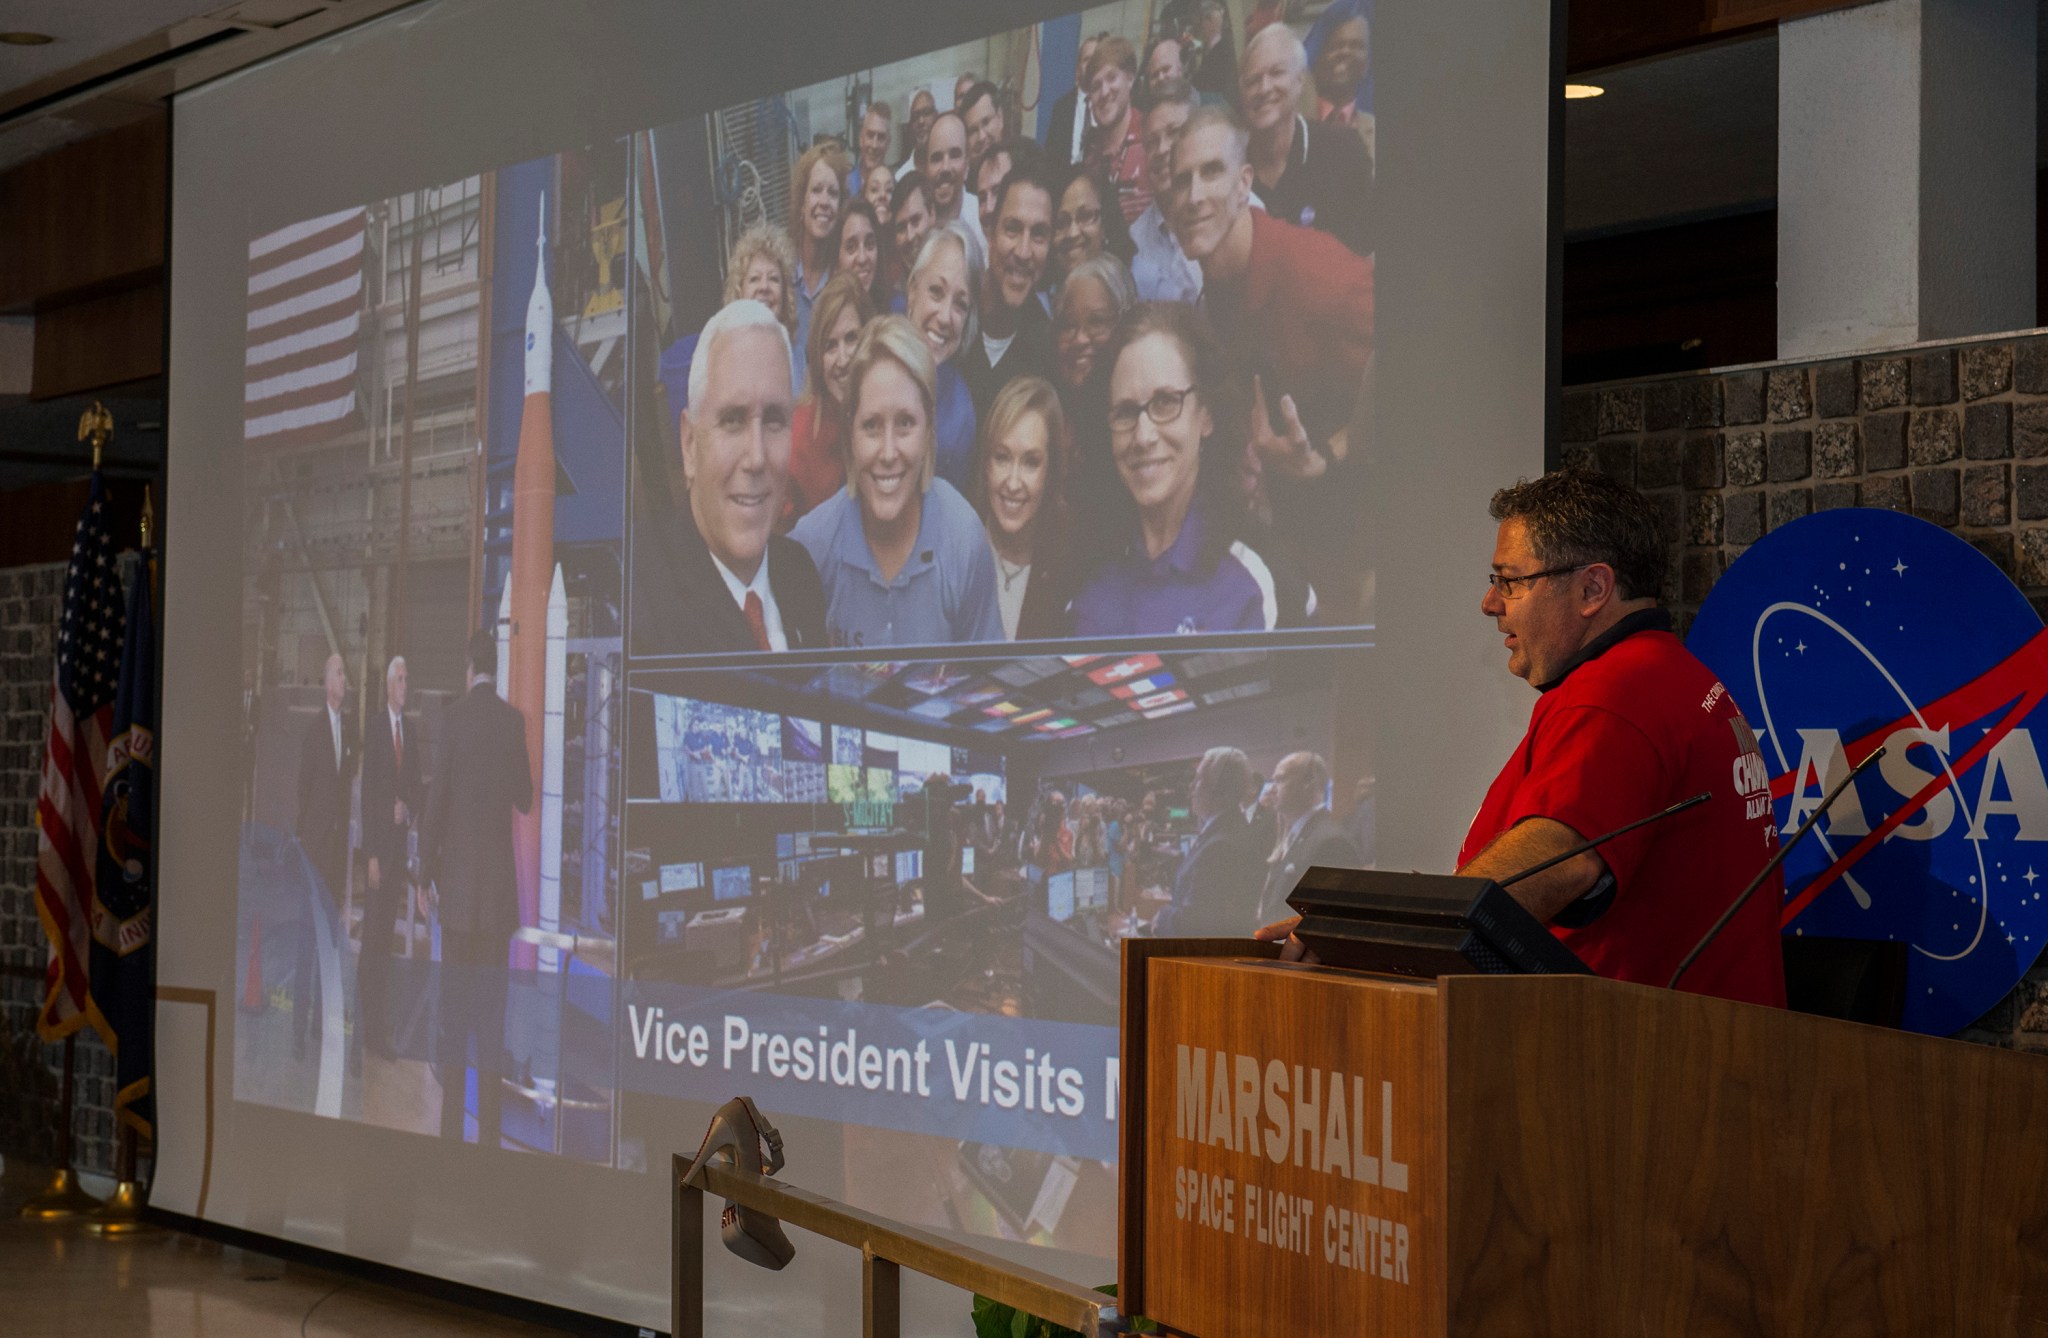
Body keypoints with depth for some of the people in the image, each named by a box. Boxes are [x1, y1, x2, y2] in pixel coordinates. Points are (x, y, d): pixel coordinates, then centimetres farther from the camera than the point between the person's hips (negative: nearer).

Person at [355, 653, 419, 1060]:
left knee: (388, 932, 10)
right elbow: (367, 793, -11)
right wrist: (371, 853, -15)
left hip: (401, 840, 7)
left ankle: (381, 1018, 14)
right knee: (372, 932, -5)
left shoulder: (410, 732, 13)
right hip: (379, 842, -6)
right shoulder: (374, 731, -8)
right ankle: (369, 1027, -3)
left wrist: (408, 812, -4)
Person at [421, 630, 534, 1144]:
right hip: (498, 881, 2)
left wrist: (429, 867, 2)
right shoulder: (513, 720, 1)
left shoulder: (453, 715, -5)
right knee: (492, 996, 4)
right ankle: (489, 1127, 4)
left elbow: (437, 796, -6)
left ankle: (452, 1123, 2)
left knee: (455, 997, 2)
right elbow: (525, 799, 6)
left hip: (458, 877, -2)